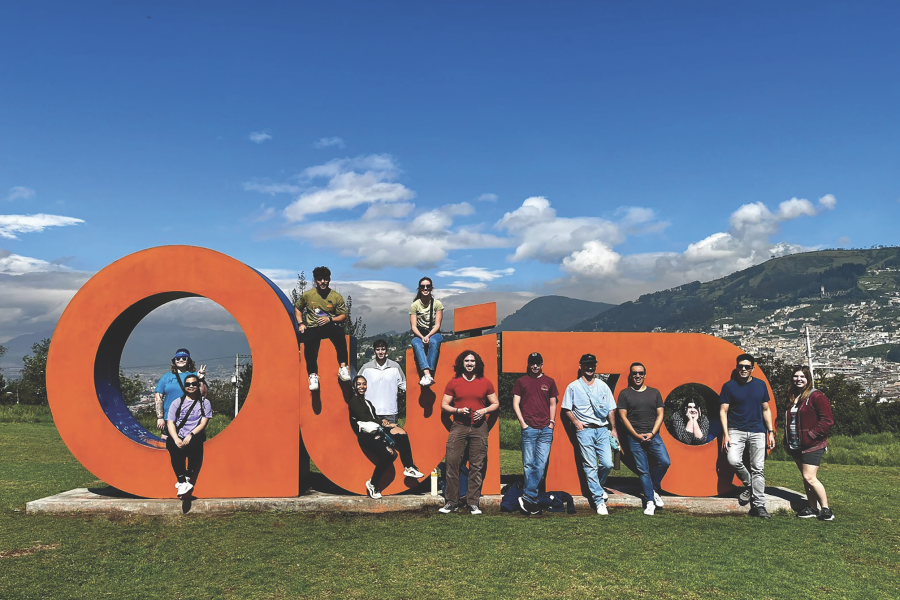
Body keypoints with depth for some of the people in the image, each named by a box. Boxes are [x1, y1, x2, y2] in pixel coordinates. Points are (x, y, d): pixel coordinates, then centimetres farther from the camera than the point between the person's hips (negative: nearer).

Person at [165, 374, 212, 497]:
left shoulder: (205, 403, 11)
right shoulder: (177, 402, 14)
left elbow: (203, 423, 0)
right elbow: (170, 422, 2)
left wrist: (191, 435, -18)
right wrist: (176, 439, -17)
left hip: (196, 436, -1)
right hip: (178, 437, 1)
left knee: (195, 443, -36)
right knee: (174, 447, -33)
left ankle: (187, 477, -24)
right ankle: (182, 481, -36)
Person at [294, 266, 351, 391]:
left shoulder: (336, 297, 4)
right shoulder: (307, 295, 7)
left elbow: (343, 317, 6)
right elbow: (297, 308, 22)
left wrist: (329, 319, -11)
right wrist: (300, 323, 7)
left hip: (330, 326, 0)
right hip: (312, 328, 1)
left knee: (339, 333, -37)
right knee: (309, 342, -35)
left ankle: (343, 368, -35)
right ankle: (313, 375, -27)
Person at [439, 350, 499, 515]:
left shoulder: (485, 383, 8)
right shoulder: (453, 383, 7)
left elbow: (496, 404, 13)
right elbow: (444, 405, 9)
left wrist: (484, 410, -6)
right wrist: (458, 410, -8)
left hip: (479, 428, 0)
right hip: (459, 427, 0)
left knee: (477, 466, 1)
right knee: (452, 463, -6)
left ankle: (473, 503, 10)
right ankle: (452, 502, 4)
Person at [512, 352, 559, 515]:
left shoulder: (549, 382, 14)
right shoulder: (521, 381, 9)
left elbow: (552, 404, 18)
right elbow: (516, 404, 7)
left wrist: (552, 421, 4)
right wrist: (522, 422, -3)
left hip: (546, 429, 2)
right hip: (529, 428, -1)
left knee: (541, 465, -6)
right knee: (529, 464, -2)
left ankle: (527, 497, -3)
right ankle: (533, 501, 3)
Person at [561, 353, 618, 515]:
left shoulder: (603, 385, 12)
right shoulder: (573, 387, 4)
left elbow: (611, 409, 14)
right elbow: (566, 409, 7)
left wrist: (613, 429, 10)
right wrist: (576, 422, -5)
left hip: (602, 429, 3)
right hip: (584, 430, -2)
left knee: (607, 463, -5)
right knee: (590, 466, -2)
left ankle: (597, 486, 24)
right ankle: (599, 500, 5)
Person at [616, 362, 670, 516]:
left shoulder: (654, 393, 10)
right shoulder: (625, 394, 4)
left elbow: (660, 414, 7)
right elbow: (623, 417, 0)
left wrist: (652, 433, -6)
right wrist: (637, 435, -8)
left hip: (653, 436, 2)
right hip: (635, 438, -2)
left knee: (665, 462, -13)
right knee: (643, 470, 0)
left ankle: (654, 489, 11)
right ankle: (650, 501, 10)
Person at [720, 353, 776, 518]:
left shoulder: (761, 385, 8)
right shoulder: (729, 386, 0)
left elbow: (765, 410, 14)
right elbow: (723, 411, -1)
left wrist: (771, 432, 8)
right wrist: (725, 434, -9)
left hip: (758, 431, 2)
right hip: (736, 430, -2)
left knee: (758, 469, 1)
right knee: (733, 460, -21)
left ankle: (758, 506, 8)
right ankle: (748, 484, 8)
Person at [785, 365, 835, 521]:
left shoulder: (816, 397, -10)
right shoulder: (792, 397, 14)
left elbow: (827, 420, -14)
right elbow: (788, 422, 22)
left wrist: (811, 435, -17)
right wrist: (787, 442, 16)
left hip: (812, 445, -8)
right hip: (796, 446, 8)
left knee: (809, 478, -12)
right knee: (806, 477, 12)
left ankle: (826, 510, -1)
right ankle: (812, 508, 19)